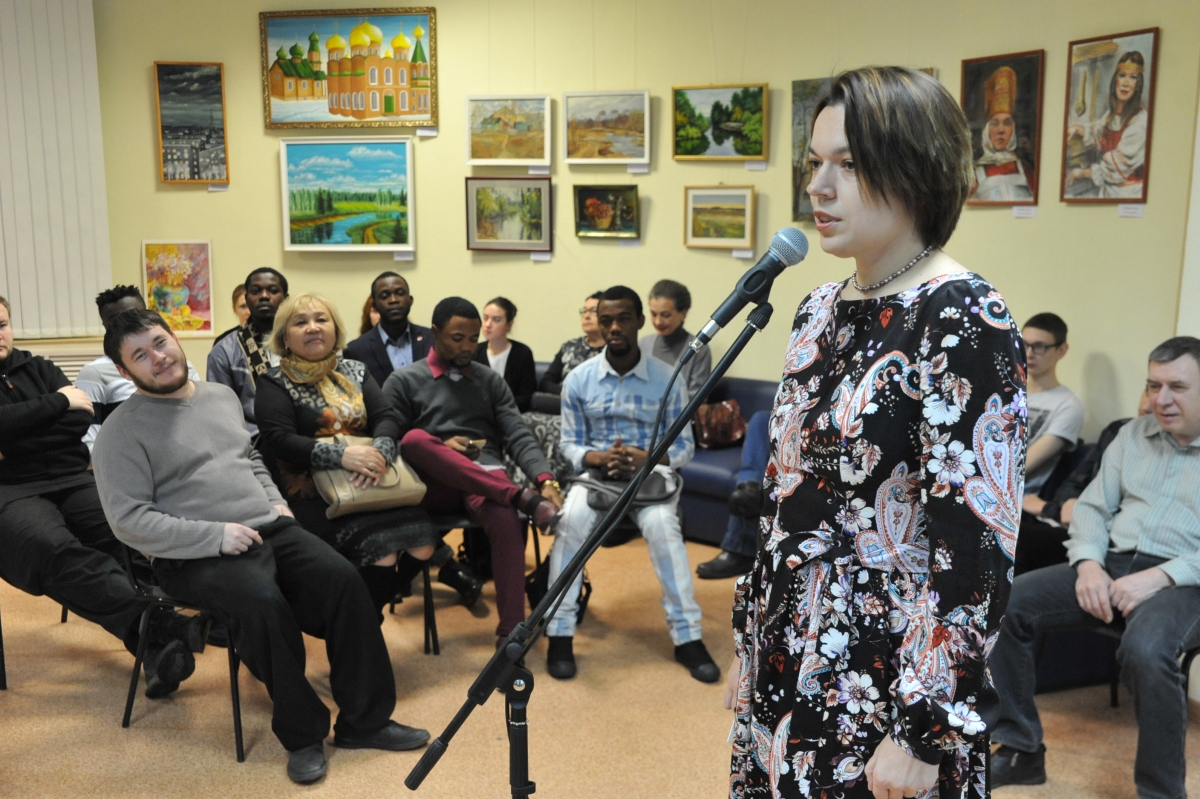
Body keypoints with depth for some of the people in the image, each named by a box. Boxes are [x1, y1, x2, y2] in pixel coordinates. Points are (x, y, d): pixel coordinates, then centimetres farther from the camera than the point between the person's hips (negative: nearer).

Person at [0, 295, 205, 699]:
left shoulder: (38, 368, 20)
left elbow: (80, 421, 6)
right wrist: (59, 402, -2)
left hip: (71, 479, 3)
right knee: (52, 547, -36)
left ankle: (155, 644, -36)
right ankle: (160, 626, -44)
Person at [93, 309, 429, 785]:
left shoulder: (221, 396, 16)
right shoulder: (122, 432, -5)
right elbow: (130, 520, -11)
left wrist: (276, 501, 8)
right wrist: (216, 535, -18)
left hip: (269, 529, 6)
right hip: (195, 554, -5)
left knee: (342, 578, -18)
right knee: (264, 602, -34)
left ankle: (365, 720, -8)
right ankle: (302, 734, -14)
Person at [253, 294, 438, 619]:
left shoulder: (355, 371, 16)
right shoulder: (274, 383, 3)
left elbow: (386, 418, 5)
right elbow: (279, 440, -12)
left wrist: (380, 451, -20)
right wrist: (341, 455, -27)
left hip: (368, 484, 5)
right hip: (312, 492, -4)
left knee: (422, 547, -20)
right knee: (380, 552, -29)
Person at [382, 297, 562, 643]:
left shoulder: (491, 380, 18)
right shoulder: (403, 381, 11)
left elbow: (518, 436, 7)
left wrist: (545, 479, -12)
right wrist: (439, 450, -12)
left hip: (486, 479, 1)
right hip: (433, 484, -1)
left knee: (505, 520, -35)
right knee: (416, 438, -35)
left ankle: (511, 632, -29)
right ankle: (521, 497, -36)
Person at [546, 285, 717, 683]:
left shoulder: (667, 378, -3)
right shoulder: (578, 379, 0)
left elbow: (685, 446, 0)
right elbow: (570, 445, 5)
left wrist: (647, 458, -20)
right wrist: (600, 458, -18)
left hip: (652, 471, -1)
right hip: (596, 471, 1)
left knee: (662, 526, -33)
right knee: (571, 520, -31)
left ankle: (688, 638, -20)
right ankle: (559, 633, -19)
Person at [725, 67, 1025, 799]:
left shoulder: (964, 320, -17)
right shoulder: (821, 310, 6)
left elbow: (975, 547, -19)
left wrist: (926, 732, -18)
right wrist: (750, 649, 14)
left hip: (884, 684, -7)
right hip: (791, 667, 7)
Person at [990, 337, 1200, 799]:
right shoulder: (1132, 435, 16)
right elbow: (1092, 506, 13)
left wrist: (1161, 577, -22)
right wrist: (1089, 563, -7)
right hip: (1114, 564, 5)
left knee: (1145, 650, -38)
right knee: (1006, 603, -16)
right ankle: (1021, 750, -5)